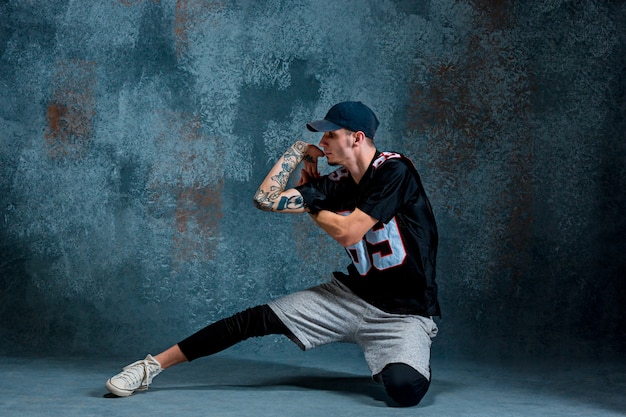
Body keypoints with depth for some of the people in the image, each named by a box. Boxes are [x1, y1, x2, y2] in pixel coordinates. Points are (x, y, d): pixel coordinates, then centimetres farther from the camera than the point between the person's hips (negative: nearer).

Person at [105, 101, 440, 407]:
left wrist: (312, 207, -1)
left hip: (403, 314, -5)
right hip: (352, 294, 5)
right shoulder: (336, 183, 4)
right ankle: (154, 365, 1)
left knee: (405, 387, -34)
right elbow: (266, 199, 0)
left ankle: (399, 359, 4)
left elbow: (347, 233, -19)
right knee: (259, 319, -6)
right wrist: (300, 150, 4)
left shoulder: (394, 170, -15)